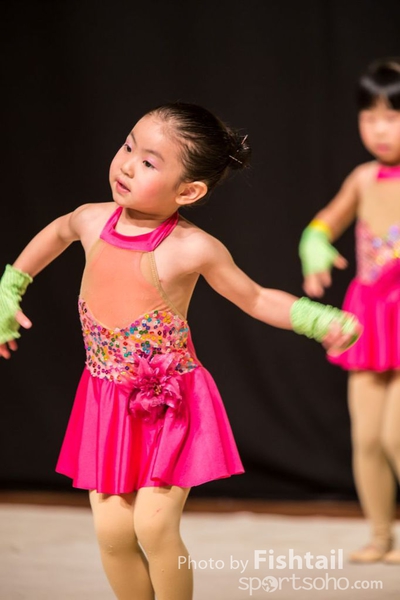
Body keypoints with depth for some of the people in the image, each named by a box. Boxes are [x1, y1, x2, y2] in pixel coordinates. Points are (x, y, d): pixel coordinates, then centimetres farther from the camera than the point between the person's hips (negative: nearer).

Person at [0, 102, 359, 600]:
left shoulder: (192, 249, -18)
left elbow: (257, 300, -4)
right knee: (112, 530, 1)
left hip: (169, 402, -4)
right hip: (107, 401, 4)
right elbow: (56, 232, 20)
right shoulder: (94, 221, -6)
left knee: (154, 526, -13)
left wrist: (323, 321, -18)